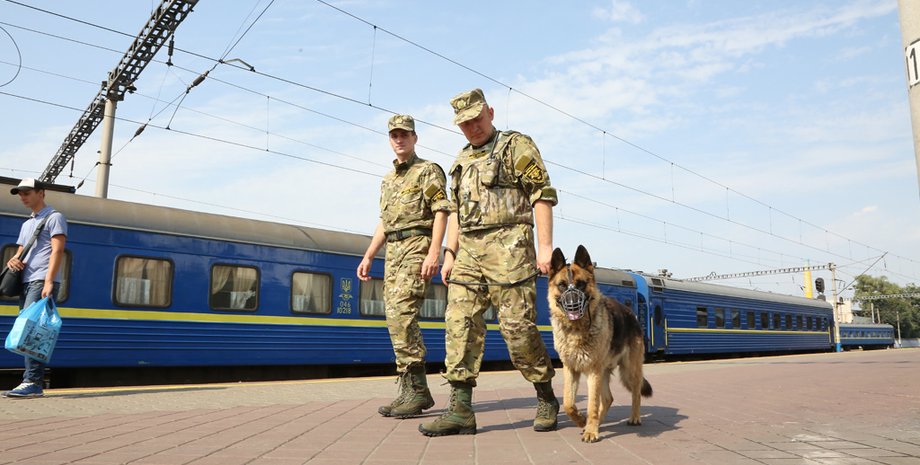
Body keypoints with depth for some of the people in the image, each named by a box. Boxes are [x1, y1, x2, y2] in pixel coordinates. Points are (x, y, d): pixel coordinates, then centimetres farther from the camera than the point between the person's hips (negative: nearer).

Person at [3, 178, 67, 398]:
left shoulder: (54, 218, 0)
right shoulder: (27, 224, 26)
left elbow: (57, 250, -11)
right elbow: (20, 252, 28)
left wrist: (48, 282, -22)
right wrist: (13, 260, 1)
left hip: (42, 281, -9)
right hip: (27, 283, 9)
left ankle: (32, 383, -19)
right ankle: (31, 382, 9)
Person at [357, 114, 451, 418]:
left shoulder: (428, 171, 2)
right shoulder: (388, 180, 24)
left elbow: (442, 211, -10)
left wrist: (434, 252, -22)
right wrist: (368, 257, 19)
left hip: (417, 247, -8)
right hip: (393, 251, 8)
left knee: (402, 314, -18)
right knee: (397, 319, 4)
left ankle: (415, 389, -13)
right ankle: (413, 392, 11)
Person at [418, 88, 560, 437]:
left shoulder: (517, 146, 2)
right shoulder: (462, 161, 22)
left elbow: (543, 195, -5)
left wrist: (545, 246, -14)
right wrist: (450, 254, 15)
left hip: (508, 248, -6)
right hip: (469, 252, 7)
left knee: (518, 327, -7)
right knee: (460, 324, -3)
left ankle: (547, 399, 13)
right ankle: (461, 411, 0)